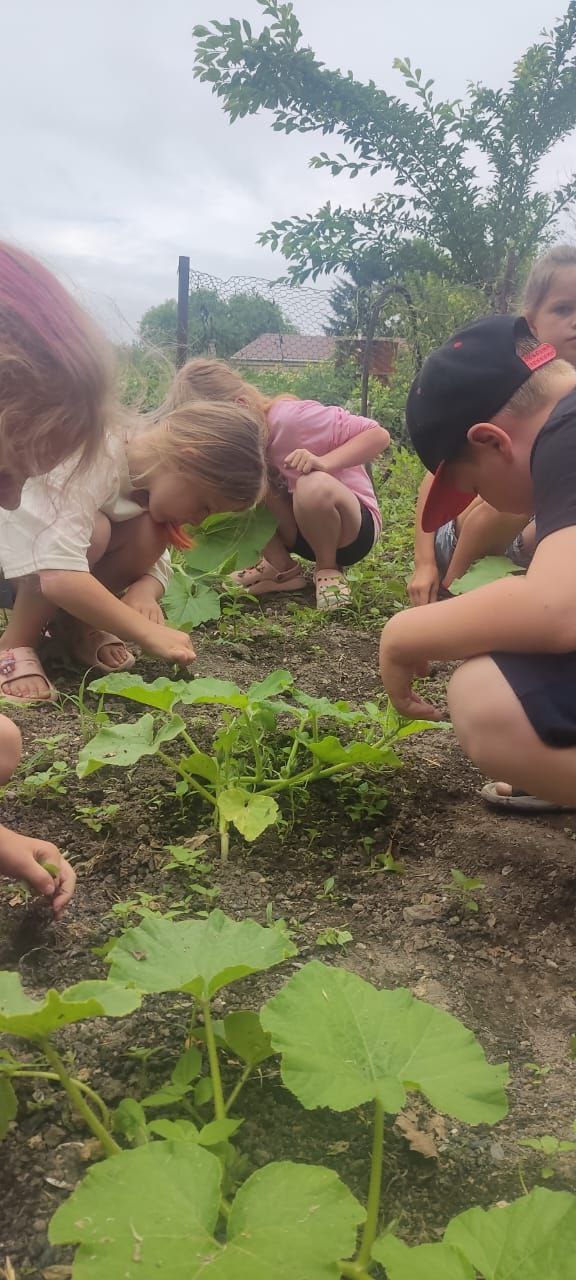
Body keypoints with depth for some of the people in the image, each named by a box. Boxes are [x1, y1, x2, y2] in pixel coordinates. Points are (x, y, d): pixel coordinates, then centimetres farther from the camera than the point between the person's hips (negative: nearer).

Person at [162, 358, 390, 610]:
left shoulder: (292, 418, -27)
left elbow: (379, 435, -26)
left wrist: (322, 462, -40)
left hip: (353, 525, -5)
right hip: (297, 530, 5)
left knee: (314, 486, -39)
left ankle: (329, 568, -9)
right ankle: (283, 569, -3)